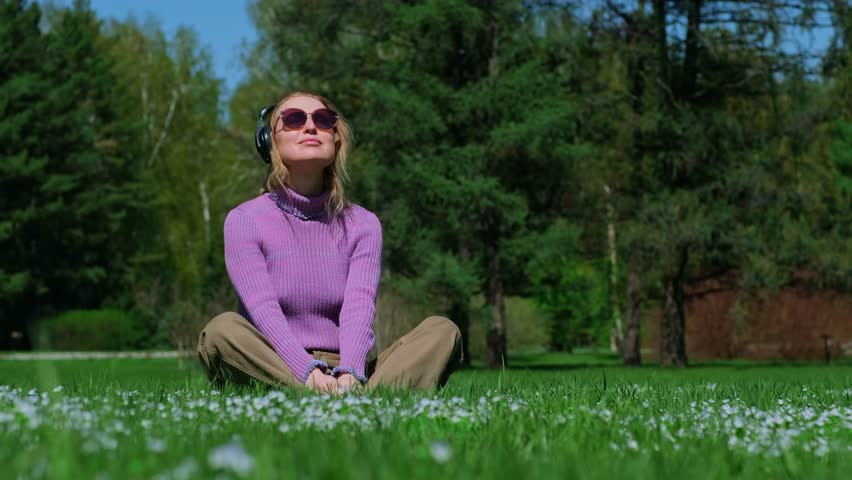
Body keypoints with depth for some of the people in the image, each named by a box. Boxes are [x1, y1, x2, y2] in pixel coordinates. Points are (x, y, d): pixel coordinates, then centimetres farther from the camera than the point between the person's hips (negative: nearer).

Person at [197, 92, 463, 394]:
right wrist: (309, 372, -33)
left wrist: (348, 374, -32)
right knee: (223, 330, -32)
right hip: (273, 372, -2)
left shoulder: (362, 225, 9)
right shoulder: (244, 221, 2)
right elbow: (263, 309, -15)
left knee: (442, 331, -18)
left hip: (344, 373, 3)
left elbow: (360, 306, -10)